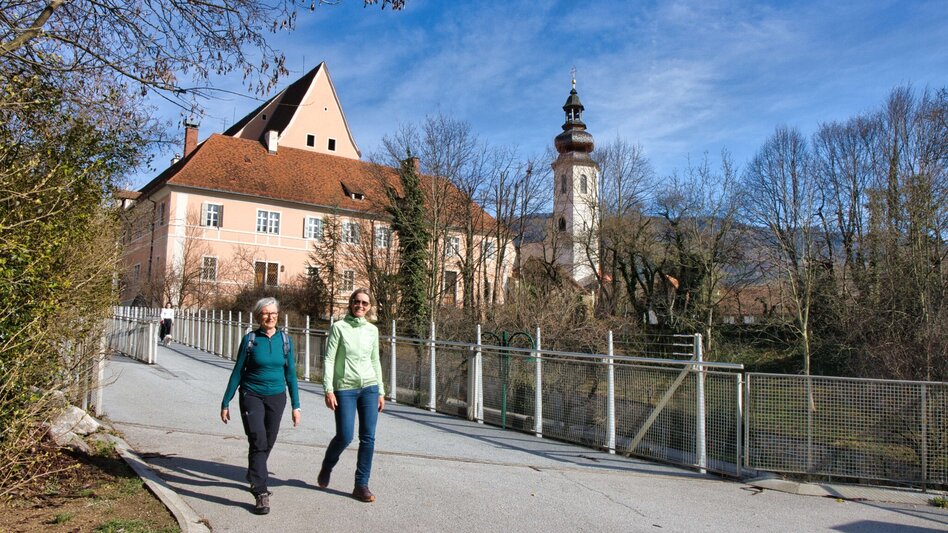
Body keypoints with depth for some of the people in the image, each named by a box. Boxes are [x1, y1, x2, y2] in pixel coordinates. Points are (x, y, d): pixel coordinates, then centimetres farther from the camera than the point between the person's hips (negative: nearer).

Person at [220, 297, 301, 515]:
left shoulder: (285, 340, 1)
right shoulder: (250, 339, -5)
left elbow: (290, 374, 5)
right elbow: (237, 372, 1)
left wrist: (295, 405, 4)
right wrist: (225, 403, 2)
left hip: (276, 398, 3)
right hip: (252, 396, -3)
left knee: (268, 443, 11)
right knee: (258, 442, -14)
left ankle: (255, 477, 38)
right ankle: (260, 493, -11)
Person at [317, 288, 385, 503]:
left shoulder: (372, 330, 8)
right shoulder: (339, 327, -3)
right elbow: (329, 360, -5)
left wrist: (381, 391, 13)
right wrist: (328, 390, -12)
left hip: (369, 387, 3)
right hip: (345, 388, -3)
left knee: (368, 438, 0)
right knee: (344, 437, -1)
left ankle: (362, 485, 11)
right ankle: (326, 468, 30)